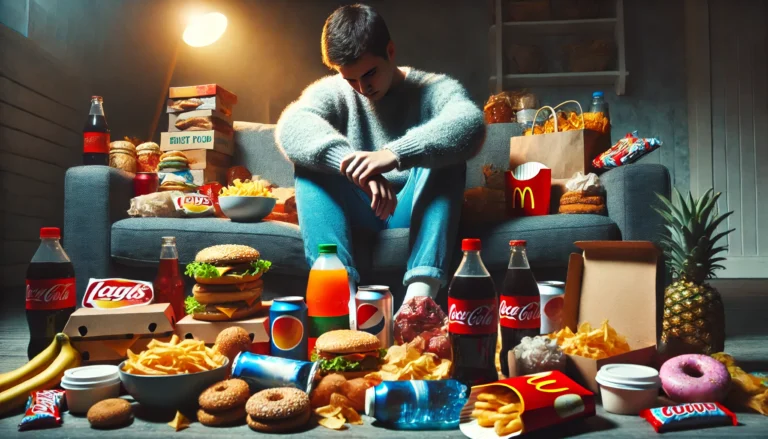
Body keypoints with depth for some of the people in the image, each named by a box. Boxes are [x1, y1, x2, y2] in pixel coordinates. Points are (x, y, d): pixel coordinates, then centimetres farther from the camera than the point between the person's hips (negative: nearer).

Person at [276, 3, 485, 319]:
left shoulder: (433, 89, -5)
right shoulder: (331, 92, 1)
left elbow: (470, 124, -30)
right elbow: (292, 126, -24)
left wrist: (396, 154, -46)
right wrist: (351, 161, -43)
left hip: (416, 210, -1)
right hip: (358, 211, 2)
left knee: (444, 155, -27)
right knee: (312, 163, -22)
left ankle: (421, 290, -41)